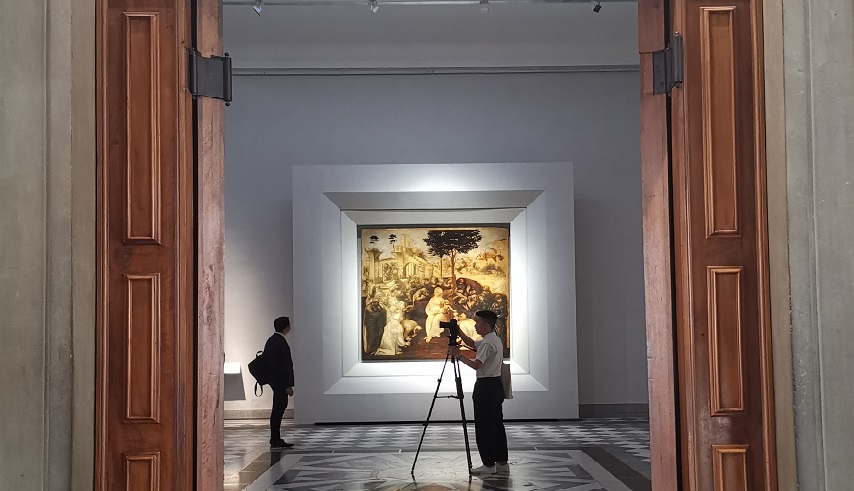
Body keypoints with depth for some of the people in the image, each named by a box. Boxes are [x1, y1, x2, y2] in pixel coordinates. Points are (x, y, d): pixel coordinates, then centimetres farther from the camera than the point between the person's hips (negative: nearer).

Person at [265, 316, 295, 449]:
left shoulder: (271, 340, 12)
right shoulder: (281, 343, -18)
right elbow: (285, 366, -21)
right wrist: (288, 386, -18)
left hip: (274, 380, 10)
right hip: (281, 381, -10)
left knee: (278, 408, 14)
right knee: (278, 409, -5)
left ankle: (276, 439, 19)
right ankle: (276, 441, -1)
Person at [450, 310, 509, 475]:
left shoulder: (487, 343, -18)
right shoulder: (495, 339, 14)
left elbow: (476, 364, -25)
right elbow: (472, 343, 25)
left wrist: (458, 355, -15)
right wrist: (458, 331, 14)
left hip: (486, 387, -10)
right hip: (495, 386, 10)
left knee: (484, 427, -3)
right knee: (496, 424, 12)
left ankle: (489, 464, 1)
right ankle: (502, 462, 16)